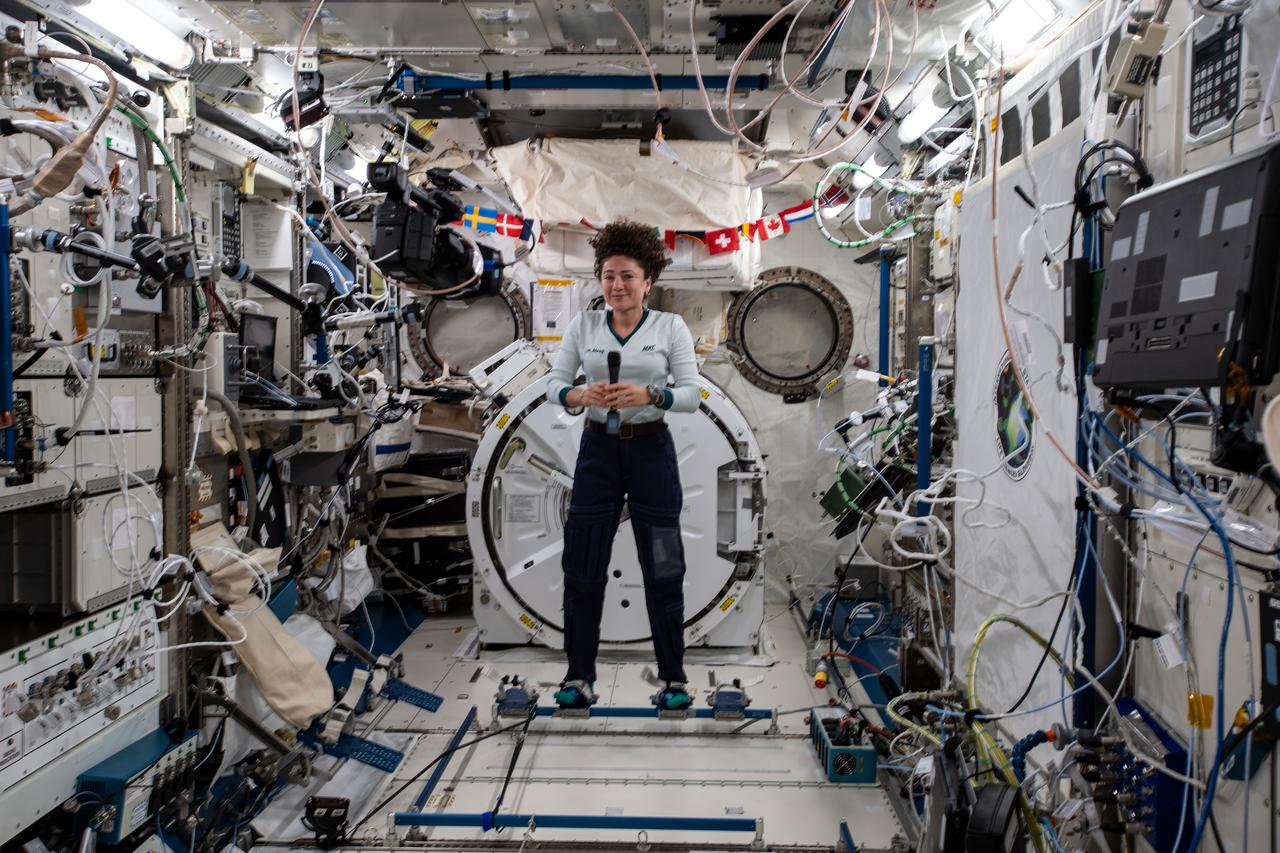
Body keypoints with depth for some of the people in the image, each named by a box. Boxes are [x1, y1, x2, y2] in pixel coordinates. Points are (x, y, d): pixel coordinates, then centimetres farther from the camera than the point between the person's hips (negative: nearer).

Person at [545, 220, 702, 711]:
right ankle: (579, 677, 16)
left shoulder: (671, 327, -2)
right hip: (598, 449, 2)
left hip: (651, 449, -2)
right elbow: (553, 384, -1)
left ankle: (673, 679, 16)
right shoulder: (583, 325, 3)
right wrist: (580, 395, -23)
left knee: (663, 569, 3)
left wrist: (649, 395, -27)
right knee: (582, 566, 2)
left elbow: (691, 394, -9)